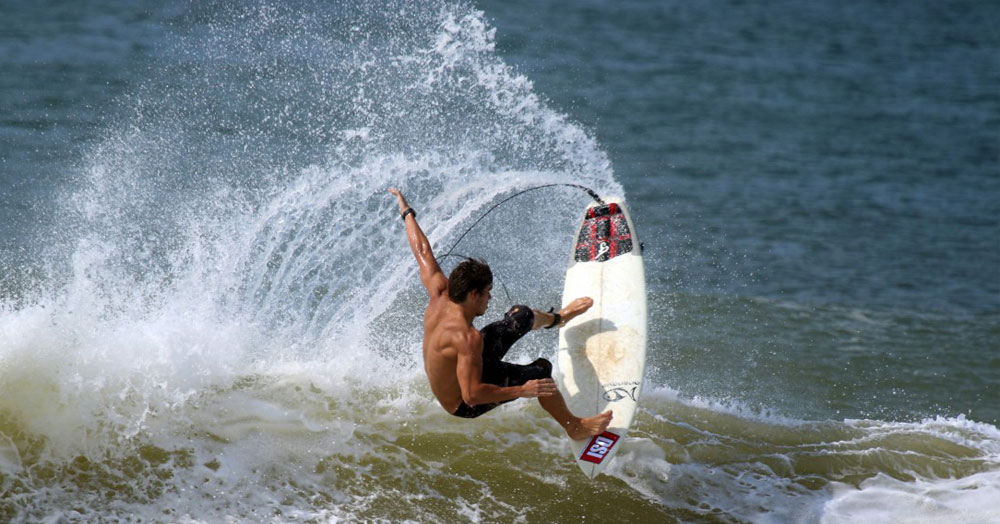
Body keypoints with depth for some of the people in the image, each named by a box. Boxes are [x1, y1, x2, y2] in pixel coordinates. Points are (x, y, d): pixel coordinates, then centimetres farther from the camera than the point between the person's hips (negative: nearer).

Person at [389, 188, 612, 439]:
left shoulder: (440, 296, -19)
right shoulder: (467, 337, -41)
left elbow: (422, 251, -3)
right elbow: (471, 395, -45)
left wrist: (407, 213, 11)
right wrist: (522, 391, -40)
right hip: (463, 407, -9)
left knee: (521, 316, 14)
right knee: (540, 369, -11)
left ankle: (557, 318, 50)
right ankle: (575, 427, 11)